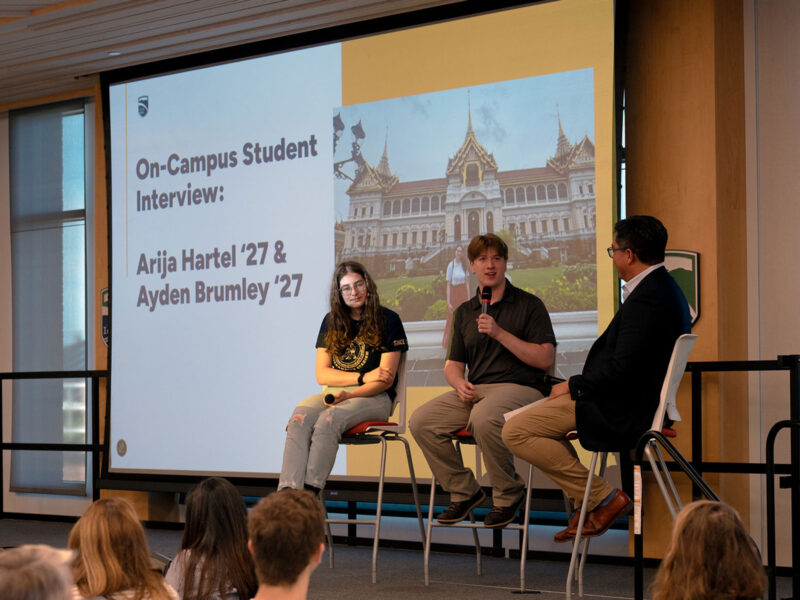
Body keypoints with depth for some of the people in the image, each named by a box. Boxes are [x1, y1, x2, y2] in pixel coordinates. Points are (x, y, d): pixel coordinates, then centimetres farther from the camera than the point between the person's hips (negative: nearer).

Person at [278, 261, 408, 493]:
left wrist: (348, 395, -18)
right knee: (299, 418, -30)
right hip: (334, 394, 4)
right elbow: (322, 374, 10)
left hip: (374, 397, -3)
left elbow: (386, 380, -3)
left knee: (329, 419, -35)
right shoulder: (331, 322, 17)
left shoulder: (387, 320, 3)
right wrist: (363, 377, -6)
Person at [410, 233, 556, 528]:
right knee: (421, 421, -16)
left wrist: (500, 333, -13)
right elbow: (453, 363, 21)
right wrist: (460, 384, -4)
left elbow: (545, 359, -7)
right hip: (476, 390, 6)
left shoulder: (529, 305, 3)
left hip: (521, 388, -6)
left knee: (483, 418, -38)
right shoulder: (464, 312, 19)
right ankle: (463, 491, 1)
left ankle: (508, 495, -14)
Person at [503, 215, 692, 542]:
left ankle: (605, 498, -7)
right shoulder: (663, 288, 11)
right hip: (635, 399, 11)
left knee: (516, 431, -12)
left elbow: (621, 369, -27)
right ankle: (583, 503, 18)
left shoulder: (648, 299, -24)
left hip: (622, 411, -11)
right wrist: (579, 385, 11)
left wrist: (572, 386, -13)